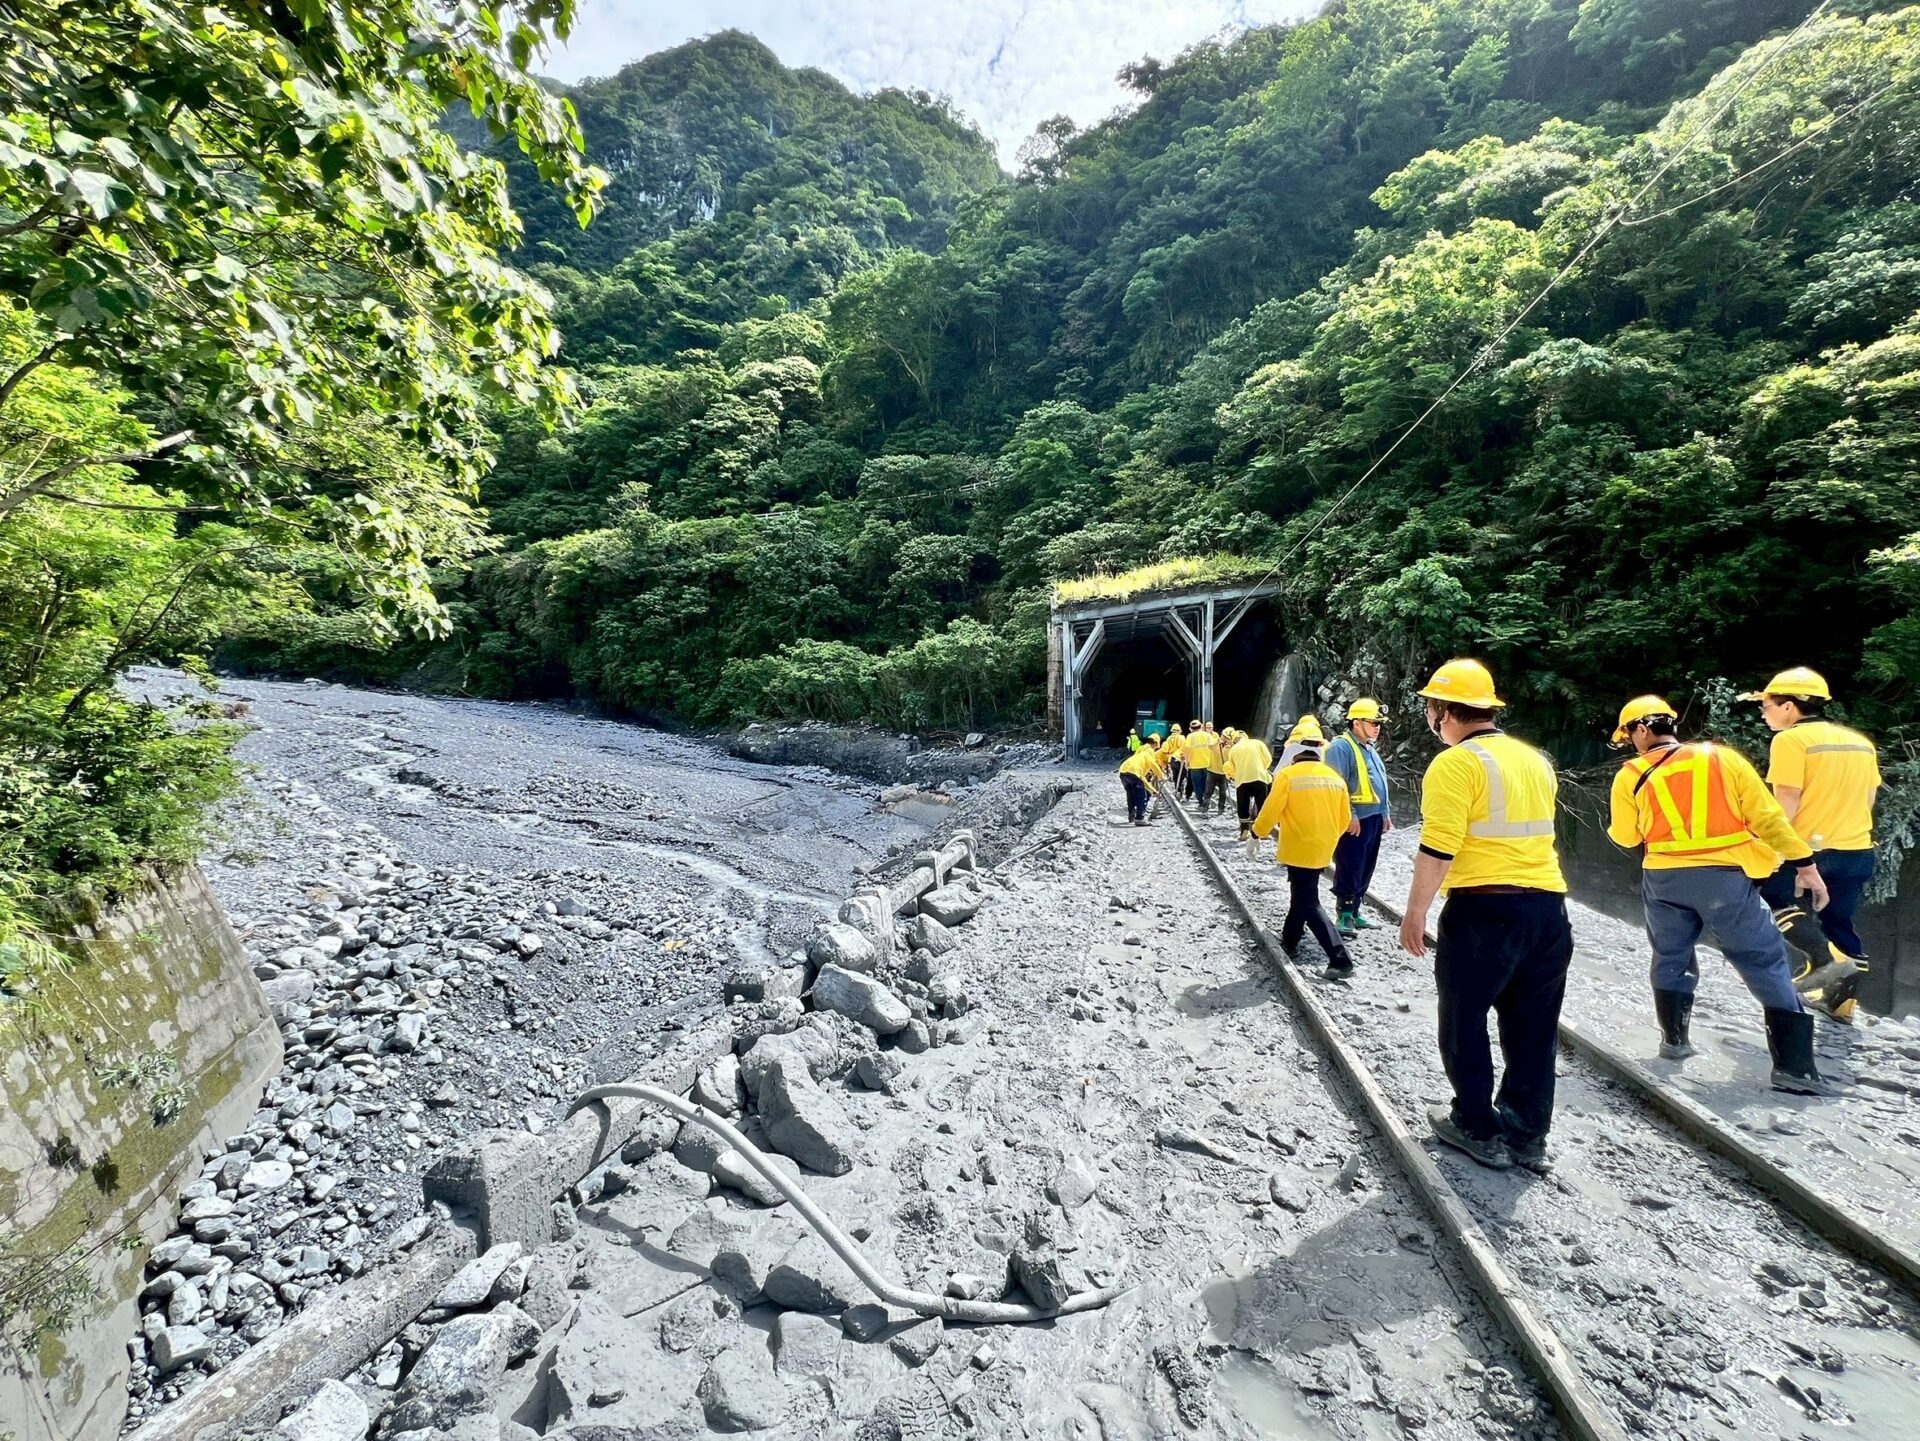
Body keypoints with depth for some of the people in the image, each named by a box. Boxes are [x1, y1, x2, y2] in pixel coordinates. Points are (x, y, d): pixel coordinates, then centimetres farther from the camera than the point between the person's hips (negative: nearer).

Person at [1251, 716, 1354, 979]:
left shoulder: (1287, 775, -15)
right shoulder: (1334, 777, 1)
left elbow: (1270, 812, -12)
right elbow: (1344, 819, 8)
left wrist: (1258, 832, 7)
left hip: (1298, 850, -6)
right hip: (1322, 851, 6)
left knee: (1308, 905, -1)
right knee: (1302, 895, 23)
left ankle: (1340, 960, -7)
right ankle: (1289, 941, 39)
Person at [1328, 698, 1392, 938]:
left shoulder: (1370, 749, 17)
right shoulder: (1341, 747, -14)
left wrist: (1385, 814, 21)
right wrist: (1349, 816, -22)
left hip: (1373, 819, 10)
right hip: (1354, 821, -10)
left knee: (1365, 871, 15)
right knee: (1349, 871, -5)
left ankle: (1354, 911, 24)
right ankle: (1344, 916, 2)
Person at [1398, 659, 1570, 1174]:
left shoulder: (1456, 764, -13)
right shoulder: (1535, 759, 13)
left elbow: (1437, 848, -17)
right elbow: (1536, 832, 21)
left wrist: (1414, 914, -10)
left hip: (1484, 908, -8)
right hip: (1549, 905, 8)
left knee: (1463, 1021, 9)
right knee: (1534, 1027, 15)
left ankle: (1479, 1130, 20)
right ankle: (1527, 1135, 27)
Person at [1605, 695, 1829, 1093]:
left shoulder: (1631, 776, -1)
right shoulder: (1724, 758, 1)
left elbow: (1625, 837, 7)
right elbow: (1767, 816, -1)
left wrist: (1617, 822, 28)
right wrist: (1805, 863, 4)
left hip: (1665, 880, 0)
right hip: (1727, 877, 0)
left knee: (1670, 959, 20)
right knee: (1766, 966, 7)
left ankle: (1674, 1039, 27)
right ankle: (1793, 1064, 4)